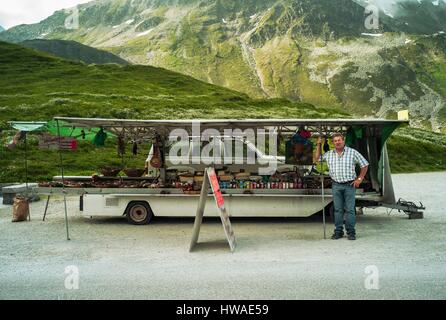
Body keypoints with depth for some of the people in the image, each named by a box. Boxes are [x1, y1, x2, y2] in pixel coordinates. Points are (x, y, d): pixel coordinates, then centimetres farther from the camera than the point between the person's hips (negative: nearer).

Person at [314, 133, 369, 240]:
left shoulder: (352, 152, 0)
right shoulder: (329, 154, 9)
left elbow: (365, 164, 4)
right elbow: (317, 158, 19)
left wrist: (359, 179, -2)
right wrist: (319, 145, 10)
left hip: (349, 185, -3)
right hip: (336, 185, 3)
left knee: (350, 209, -2)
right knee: (338, 209, 6)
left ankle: (351, 232, 5)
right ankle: (338, 231, 13)